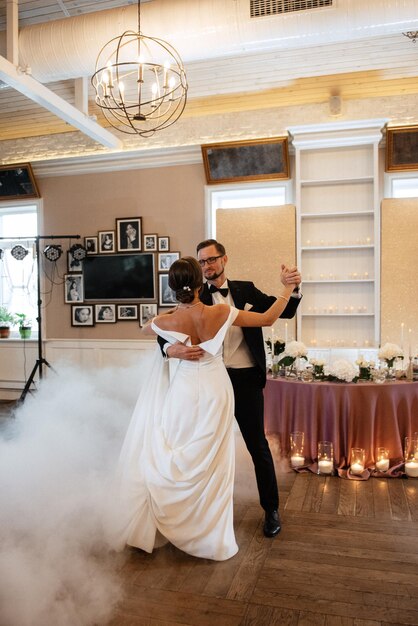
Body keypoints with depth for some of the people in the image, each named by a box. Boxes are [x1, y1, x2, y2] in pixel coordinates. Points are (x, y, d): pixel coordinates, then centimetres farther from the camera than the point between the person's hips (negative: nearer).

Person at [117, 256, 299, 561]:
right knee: (211, 465, 12)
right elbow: (268, 319, -4)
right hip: (217, 390, 1)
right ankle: (211, 536, 26)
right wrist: (287, 288, 5)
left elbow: (145, 329, 14)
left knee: (177, 461, 15)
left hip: (186, 392, 0)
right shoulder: (221, 313, -13)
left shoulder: (167, 321, -11)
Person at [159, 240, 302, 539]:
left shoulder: (245, 290, 2)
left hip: (246, 379, -1)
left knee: (258, 444, 8)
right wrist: (173, 349, -31)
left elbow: (285, 312, 2)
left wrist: (294, 288, -18)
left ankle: (272, 509, 26)